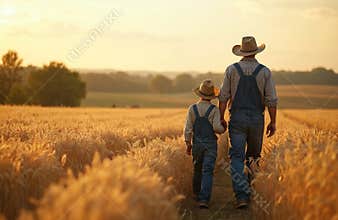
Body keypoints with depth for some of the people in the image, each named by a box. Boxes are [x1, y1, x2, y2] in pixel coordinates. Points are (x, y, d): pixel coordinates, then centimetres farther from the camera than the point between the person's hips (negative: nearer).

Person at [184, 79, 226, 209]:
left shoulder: (192, 109, -2)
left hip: (197, 143, 3)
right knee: (207, 171, -5)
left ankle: (197, 194, 35)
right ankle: (204, 199, -16)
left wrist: (188, 144, 9)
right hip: (211, 144, -3)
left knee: (197, 170, 20)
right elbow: (217, 127, -16)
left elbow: (188, 129, -1)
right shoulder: (214, 110, -9)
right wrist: (223, 129, 7)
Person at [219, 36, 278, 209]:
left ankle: (241, 195, -15)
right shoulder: (265, 72, -2)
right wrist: (273, 122, 4)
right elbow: (271, 99, -4)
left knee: (237, 158, -3)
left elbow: (223, 96, -2)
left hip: (237, 118, -1)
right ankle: (250, 187, 18)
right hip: (257, 119, 1)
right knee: (254, 155, 21)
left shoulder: (232, 70, -1)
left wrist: (221, 118, 7)